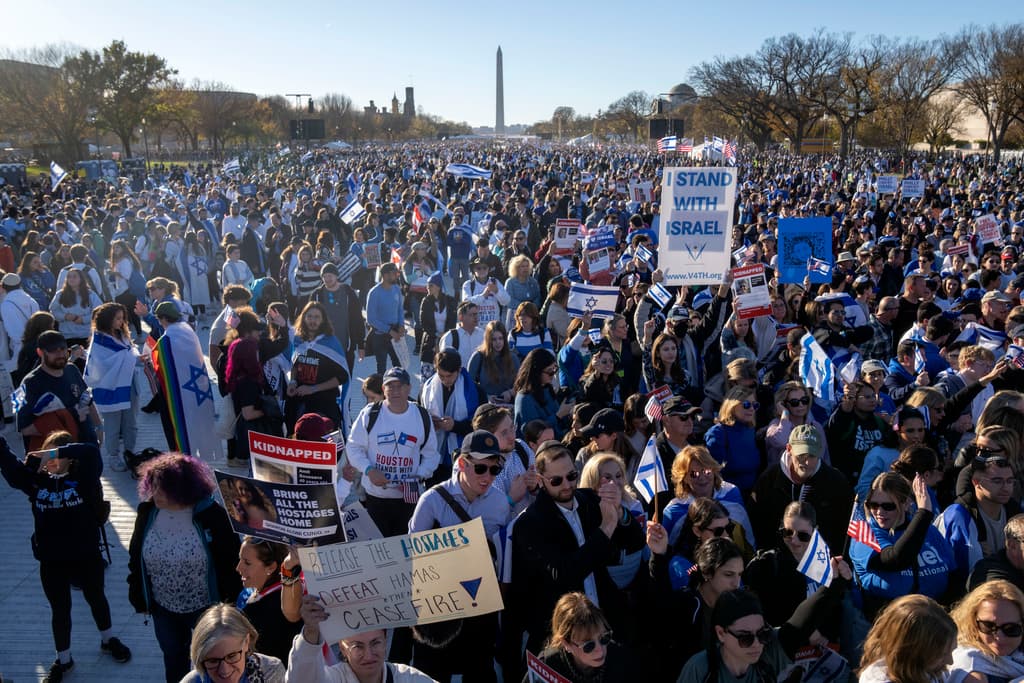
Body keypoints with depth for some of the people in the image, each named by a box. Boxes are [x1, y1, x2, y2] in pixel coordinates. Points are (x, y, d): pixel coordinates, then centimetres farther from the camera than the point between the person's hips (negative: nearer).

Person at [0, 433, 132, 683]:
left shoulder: (83, 478, -13)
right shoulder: (37, 481, -2)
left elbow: (91, 453, -31)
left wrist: (57, 452, -32)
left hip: (86, 556, -2)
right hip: (51, 561, 2)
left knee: (96, 599, 21)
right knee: (60, 609, 17)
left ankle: (108, 641, 45)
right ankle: (63, 659, 37)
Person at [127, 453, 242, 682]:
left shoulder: (210, 515, -22)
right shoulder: (147, 513, -11)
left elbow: (229, 561, -15)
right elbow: (136, 558, 2)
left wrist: (229, 603, -12)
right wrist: (138, 597, 5)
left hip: (205, 606, -3)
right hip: (163, 607, 4)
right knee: (173, 659, 25)